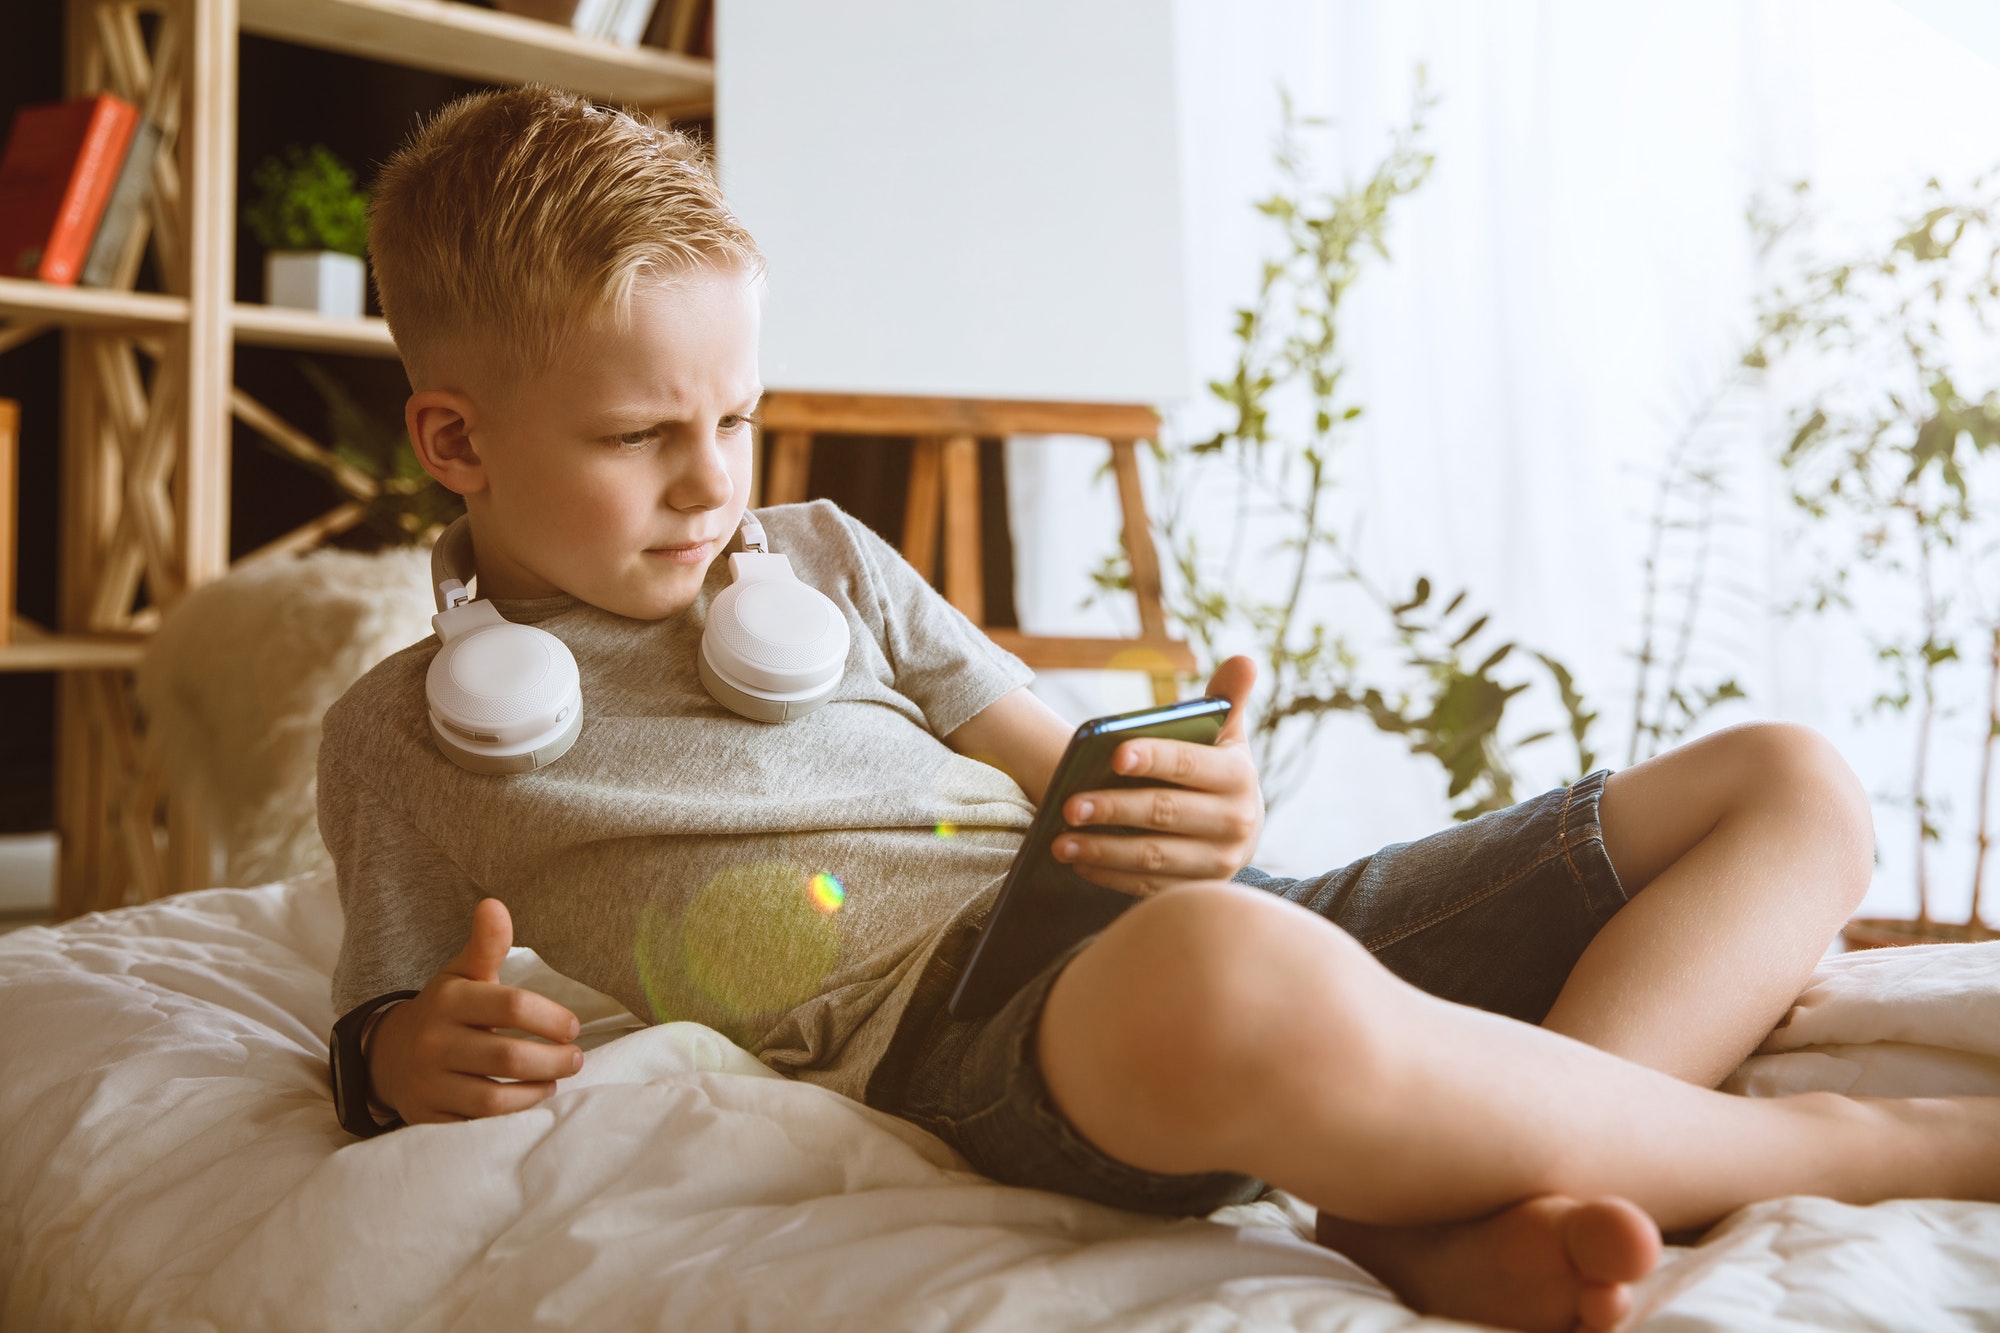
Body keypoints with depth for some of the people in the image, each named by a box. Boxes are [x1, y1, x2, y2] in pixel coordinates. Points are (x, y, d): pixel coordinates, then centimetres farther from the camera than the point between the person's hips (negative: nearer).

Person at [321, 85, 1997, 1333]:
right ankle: (1835, 1139, -17)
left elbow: (1062, 769, 20)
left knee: (1794, 787, 3)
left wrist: (1191, 817, -4)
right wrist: (428, 1058, -10)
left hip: (1210, 923, 7)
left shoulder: (817, 557, 23)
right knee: (1225, 973, -45)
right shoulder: (403, 733, 15)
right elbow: (397, 1038, 16)